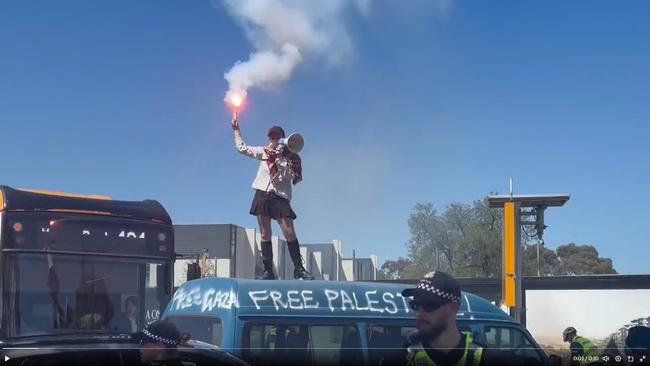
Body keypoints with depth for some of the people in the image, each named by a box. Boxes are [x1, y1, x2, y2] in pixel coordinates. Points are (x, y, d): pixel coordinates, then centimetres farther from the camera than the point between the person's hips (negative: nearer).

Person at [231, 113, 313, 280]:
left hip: (280, 197, -3)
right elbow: (241, 147, 17)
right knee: (265, 235, 2)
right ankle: (268, 271, 6)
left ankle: (299, 269, -6)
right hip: (263, 195, 3)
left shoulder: (290, 157, 5)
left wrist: (279, 157, -11)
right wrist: (236, 129, 15)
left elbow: (289, 176, -8)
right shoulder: (264, 152, 13)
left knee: (289, 233, -11)